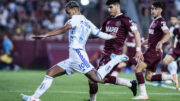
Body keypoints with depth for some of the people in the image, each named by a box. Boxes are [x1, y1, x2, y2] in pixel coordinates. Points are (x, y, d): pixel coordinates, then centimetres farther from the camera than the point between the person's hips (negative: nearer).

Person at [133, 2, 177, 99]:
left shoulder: (161, 21, -10)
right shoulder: (154, 21, 20)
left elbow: (167, 34, -25)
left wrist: (160, 42, -41)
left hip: (154, 51, -10)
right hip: (151, 50, 10)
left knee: (138, 68, -16)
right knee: (149, 77, 8)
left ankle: (143, 94, -16)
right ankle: (171, 77, 12)